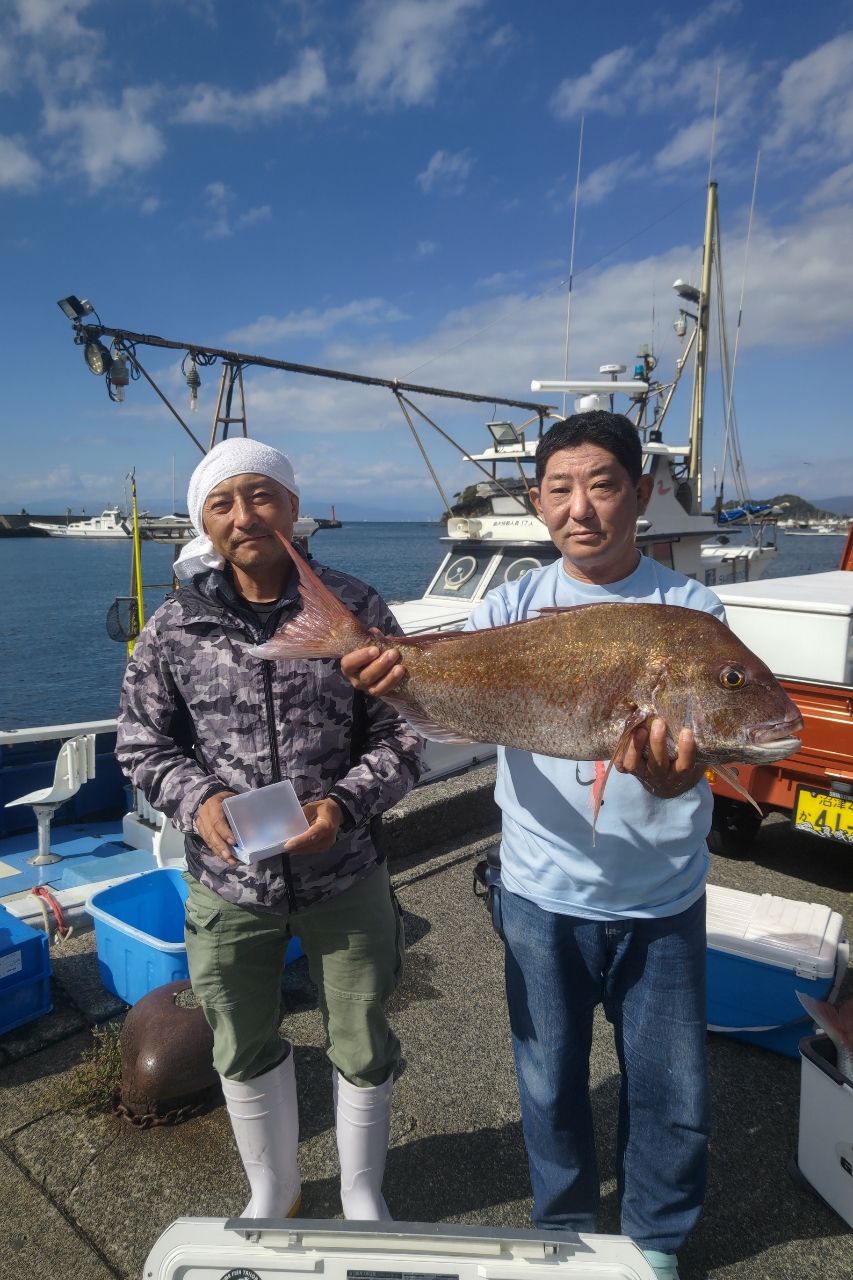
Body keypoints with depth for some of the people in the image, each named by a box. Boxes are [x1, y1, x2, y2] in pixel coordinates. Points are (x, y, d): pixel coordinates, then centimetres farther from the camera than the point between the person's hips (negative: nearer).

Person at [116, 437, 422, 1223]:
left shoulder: (354, 609, -9)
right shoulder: (174, 627, -6)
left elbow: (400, 736, -6)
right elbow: (143, 743, 2)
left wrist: (345, 804, -23)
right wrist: (196, 800, -17)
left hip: (345, 878, -1)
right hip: (227, 884, 2)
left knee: (363, 1049, 18)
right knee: (245, 1051, 22)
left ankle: (362, 1194, 48)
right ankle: (273, 1190, 53)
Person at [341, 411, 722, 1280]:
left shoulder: (689, 611, -8)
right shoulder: (512, 607, -5)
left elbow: (692, 750, -17)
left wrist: (671, 775, -41)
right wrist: (399, 681, -38)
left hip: (662, 899, 0)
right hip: (543, 894, 1)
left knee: (672, 1093, 16)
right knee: (552, 1083, 18)